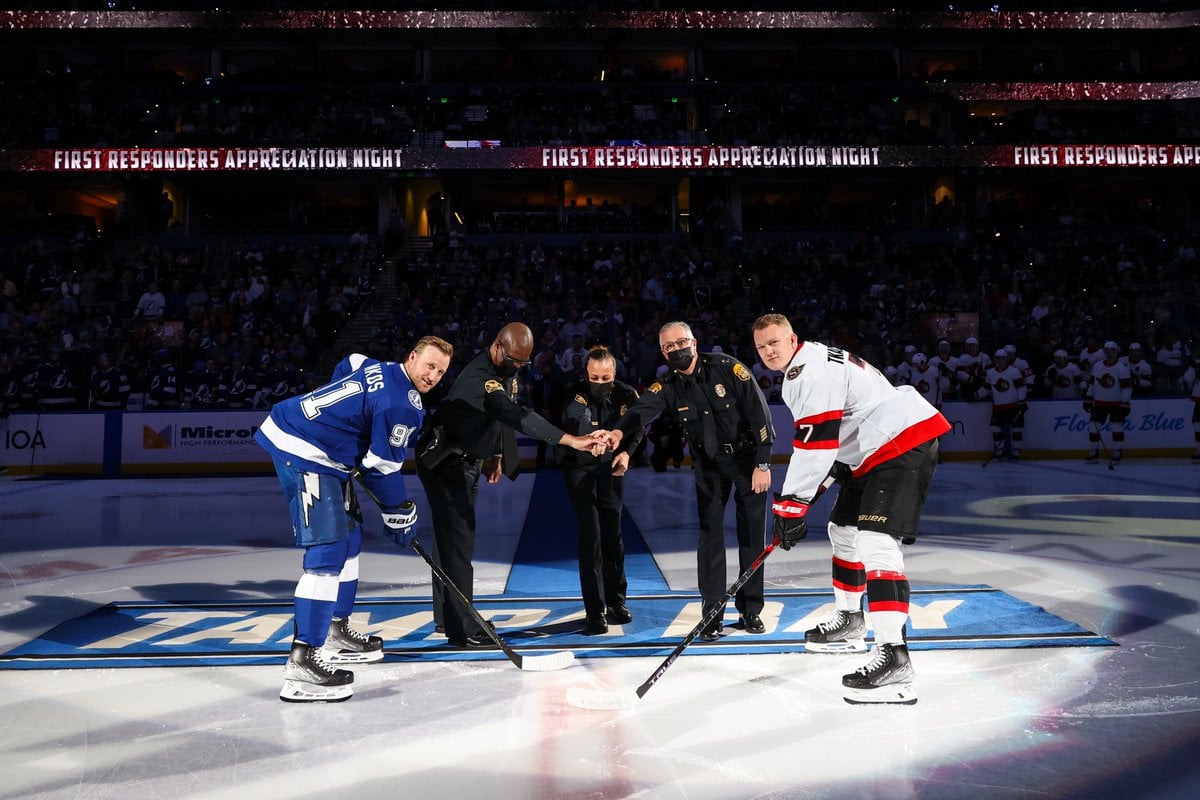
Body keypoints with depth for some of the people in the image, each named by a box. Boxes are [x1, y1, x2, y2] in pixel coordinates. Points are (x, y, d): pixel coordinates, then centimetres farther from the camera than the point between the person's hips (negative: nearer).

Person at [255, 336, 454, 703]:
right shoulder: (403, 405, -16)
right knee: (327, 552, -15)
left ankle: (335, 633, 30)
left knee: (347, 536, 19)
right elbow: (382, 467, -13)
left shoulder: (379, 370, 11)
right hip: (304, 454, -11)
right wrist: (400, 513, 1)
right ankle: (301, 663, -18)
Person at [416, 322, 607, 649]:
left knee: (453, 536, 16)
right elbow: (517, 417, -43)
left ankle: (446, 616, 28)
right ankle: (461, 630, -6)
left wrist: (496, 455, 15)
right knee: (459, 539, -11)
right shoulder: (479, 377, -30)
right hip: (444, 462, -10)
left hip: (469, 461, 10)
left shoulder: (508, 371, 2)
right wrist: (572, 440, -50)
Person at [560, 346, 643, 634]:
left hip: (612, 469, 3)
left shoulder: (627, 395, -10)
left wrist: (625, 452, -14)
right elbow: (571, 426, -36)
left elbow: (637, 429, 5)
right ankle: (595, 611, -2)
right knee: (590, 537, -9)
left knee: (613, 535, 10)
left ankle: (616, 601, 28)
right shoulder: (576, 395, -19)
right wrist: (587, 441, -58)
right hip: (580, 469, -3)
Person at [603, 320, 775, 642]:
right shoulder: (667, 386, -10)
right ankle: (712, 615, 4)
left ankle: (750, 611, 15)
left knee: (752, 535, 3)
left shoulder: (727, 368, -18)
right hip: (708, 464, 2)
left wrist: (763, 464, -17)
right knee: (710, 534, -3)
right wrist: (619, 431, -52)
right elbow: (642, 410, -29)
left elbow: (759, 412, -16)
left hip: (748, 458, -2)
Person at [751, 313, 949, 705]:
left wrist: (792, 503, -21)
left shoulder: (811, 371, -17)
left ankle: (893, 659, -31)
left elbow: (815, 442, -23)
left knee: (875, 541, -23)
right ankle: (849, 622, 38)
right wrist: (800, 494, 20)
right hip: (876, 450, 11)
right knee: (844, 529, 22)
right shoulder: (804, 367, 17)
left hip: (904, 441, -11)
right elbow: (820, 439, 25)